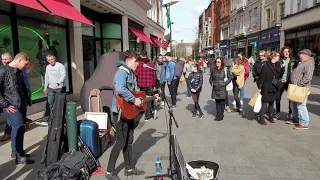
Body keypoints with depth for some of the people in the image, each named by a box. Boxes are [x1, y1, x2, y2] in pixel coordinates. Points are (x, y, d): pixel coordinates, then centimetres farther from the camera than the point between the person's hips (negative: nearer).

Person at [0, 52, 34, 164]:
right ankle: (19, 156, 0)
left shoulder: (19, 72, 12)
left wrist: (26, 101, 17)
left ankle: (15, 151, 28)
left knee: (17, 128, 14)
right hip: (12, 107, -8)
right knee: (19, 128, -10)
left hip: (21, 105, 8)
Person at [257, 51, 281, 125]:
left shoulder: (278, 65, 7)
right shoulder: (266, 66, -12)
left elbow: (279, 75, 16)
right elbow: (262, 77, -12)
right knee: (265, 103, -5)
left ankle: (271, 116, 26)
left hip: (274, 88, 6)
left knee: (272, 102, 15)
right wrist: (260, 88, -13)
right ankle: (261, 118, 2)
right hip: (266, 87, -6)